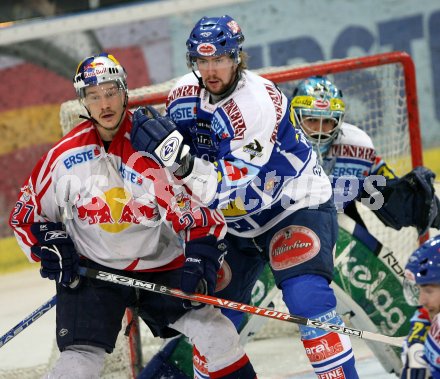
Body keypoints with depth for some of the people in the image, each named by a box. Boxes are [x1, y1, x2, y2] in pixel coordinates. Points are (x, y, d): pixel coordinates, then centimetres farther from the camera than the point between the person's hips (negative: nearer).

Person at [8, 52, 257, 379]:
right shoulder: (65, 156, -9)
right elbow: (26, 214, 4)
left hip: (160, 267, 1)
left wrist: (199, 266, -21)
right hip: (91, 270, -1)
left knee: (215, 334, -7)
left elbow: (201, 216, -11)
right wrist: (51, 250, -10)